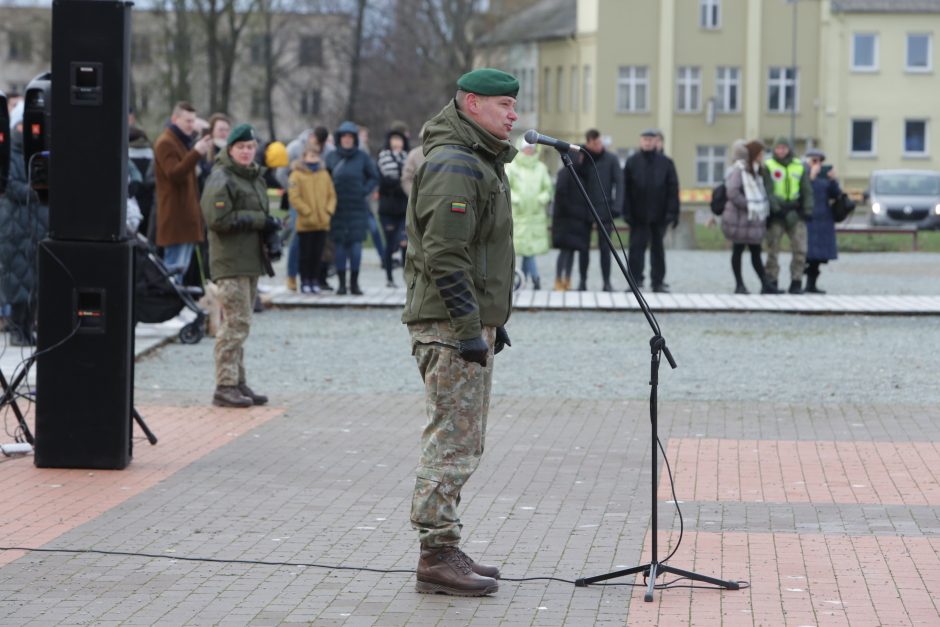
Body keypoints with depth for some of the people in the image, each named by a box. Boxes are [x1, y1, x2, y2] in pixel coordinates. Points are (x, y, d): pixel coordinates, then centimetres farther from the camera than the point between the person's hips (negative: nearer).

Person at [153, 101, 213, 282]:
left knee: (181, 266, 11)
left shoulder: (184, 142, 22)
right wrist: (196, 153, -29)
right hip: (175, 216, -10)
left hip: (187, 213, 10)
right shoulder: (165, 143, -9)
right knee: (175, 266, -13)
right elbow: (174, 174, -23)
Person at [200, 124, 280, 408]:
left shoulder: (254, 177, 18)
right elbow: (218, 219, -19)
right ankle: (225, 387, -9)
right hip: (230, 262, -9)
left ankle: (238, 383, 18)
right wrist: (259, 220, -16)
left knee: (239, 324, 13)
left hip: (250, 261, 9)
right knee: (236, 323, -11)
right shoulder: (221, 179, -11)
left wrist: (269, 227, 7)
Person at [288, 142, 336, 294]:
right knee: (306, 254, 3)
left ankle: (315, 281, 16)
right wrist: (308, 212, -15)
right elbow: (294, 197, -12)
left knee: (318, 254, 8)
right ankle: (305, 282, 10)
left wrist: (328, 211, -4)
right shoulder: (297, 174, -6)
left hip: (322, 223, 4)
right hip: (305, 223, -4)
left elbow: (332, 195, 11)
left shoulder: (324, 174, 9)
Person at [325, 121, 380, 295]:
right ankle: (341, 283, 7)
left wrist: (364, 191, -4)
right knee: (339, 244, 1)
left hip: (357, 207, -1)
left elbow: (374, 178, 9)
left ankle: (354, 283, 2)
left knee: (356, 244, -4)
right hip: (337, 207, 1)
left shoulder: (363, 157, 2)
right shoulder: (332, 157, 6)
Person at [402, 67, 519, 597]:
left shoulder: (480, 161, 19)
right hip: (451, 323, -11)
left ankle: (444, 552, 20)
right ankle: (438, 557, -5)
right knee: (455, 440, -9)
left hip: (472, 320, 11)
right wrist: (469, 328, -23)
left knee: (461, 441, 14)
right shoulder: (454, 164, -16)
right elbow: (444, 255, -23)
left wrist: (493, 320, 23)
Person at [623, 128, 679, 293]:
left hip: (659, 214, 1)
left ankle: (658, 282, 16)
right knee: (637, 247, -2)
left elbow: (673, 189, 0)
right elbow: (626, 189, -1)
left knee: (658, 248, 9)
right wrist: (627, 212, -8)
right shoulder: (632, 162, 2)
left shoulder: (666, 163, 2)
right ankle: (636, 280, 1)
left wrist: (672, 212, -7)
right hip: (639, 215, -1)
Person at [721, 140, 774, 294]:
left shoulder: (757, 170, 13)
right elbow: (733, 193, -21)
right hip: (740, 218, -8)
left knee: (756, 252, 7)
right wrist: (749, 206, -18)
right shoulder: (738, 170, -13)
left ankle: (765, 284, 6)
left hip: (754, 218, 8)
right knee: (738, 250, 3)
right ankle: (739, 285, 8)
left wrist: (763, 208, 6)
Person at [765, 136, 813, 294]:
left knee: (800, 249, -1)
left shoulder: (800, 167, 11)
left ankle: (796, 283, 6)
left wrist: (807, 210, 4)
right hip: (776, 215, -3)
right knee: (773, 249, 1)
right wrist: (774, 205, -19)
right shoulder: (768, 166, 1)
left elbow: (807, 191, 13)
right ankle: (772, 282, 8)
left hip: (795, 214, 3)